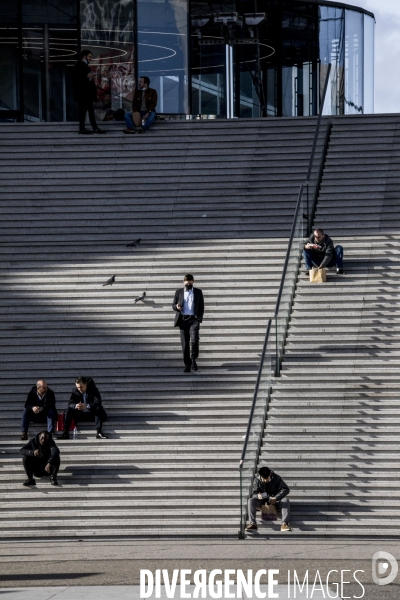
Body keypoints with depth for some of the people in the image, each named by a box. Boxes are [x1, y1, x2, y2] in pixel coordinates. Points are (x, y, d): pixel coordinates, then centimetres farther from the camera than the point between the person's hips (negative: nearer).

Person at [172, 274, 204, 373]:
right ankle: (187, 365, 3)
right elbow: (173, 305, 14)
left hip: (194, 319, -1)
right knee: (185, 343, -1)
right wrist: (177, 307, -11)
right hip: (183, 319, 1)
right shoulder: (179, 292, 14)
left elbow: (201, 306, 13)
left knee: (194, 340, -19)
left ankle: (193, 360, -5)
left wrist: (199, 318, 0)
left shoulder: (198, 292, 12)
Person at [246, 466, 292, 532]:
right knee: (251, 500, -28)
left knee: (286, 500, -31)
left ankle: (284, 523, -46)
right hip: (262, 501, 1)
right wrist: (258, 496, -37)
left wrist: (276, 498, -28)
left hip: (274, 500, -1)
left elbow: (285, 489, -14)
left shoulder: (276, 478, -11)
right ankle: (252, 523, -41)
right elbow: (254, 494, -10)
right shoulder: (257, 480, -9)